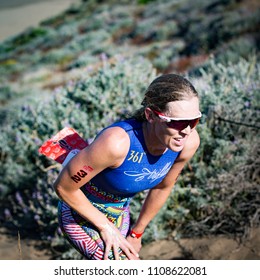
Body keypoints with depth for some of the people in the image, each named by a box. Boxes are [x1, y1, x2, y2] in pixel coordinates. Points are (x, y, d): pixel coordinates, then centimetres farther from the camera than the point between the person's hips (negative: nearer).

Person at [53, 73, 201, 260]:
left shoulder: (189, 141, -22)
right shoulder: (117, 142, -40)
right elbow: (63, 187, -26)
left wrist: (136, 233, 9)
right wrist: (106, 227, -17)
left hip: (120, 211, 6)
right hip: (82, 212, -6)